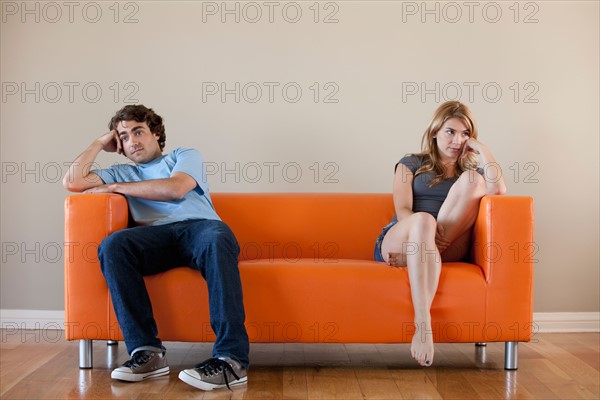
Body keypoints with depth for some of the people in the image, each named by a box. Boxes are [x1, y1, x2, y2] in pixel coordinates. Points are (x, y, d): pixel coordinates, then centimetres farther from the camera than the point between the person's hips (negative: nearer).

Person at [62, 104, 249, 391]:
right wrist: (99, 144, 31)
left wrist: (116, 187, 9)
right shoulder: (123, 173, 33)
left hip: (200, 226, -2)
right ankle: (147, 351, -33)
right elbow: (72, 181, 20)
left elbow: (175, 188, 2)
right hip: (157, 236, 3)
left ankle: (232, 359, -46)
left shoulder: (184, 155, 25)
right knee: (112, 245, -31)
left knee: (217, 239, -39)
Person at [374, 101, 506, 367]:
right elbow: (402, 211, 0)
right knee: (423, 219, -40)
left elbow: (498, 192, -2)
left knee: (473, 179, -16)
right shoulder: (411, 163, 18)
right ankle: (423, 323, -50)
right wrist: (426, 231, -20)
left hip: (447, 249, 2)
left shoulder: (469, 173, 24)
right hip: (397, 244, -1)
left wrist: (483, 151, 5)